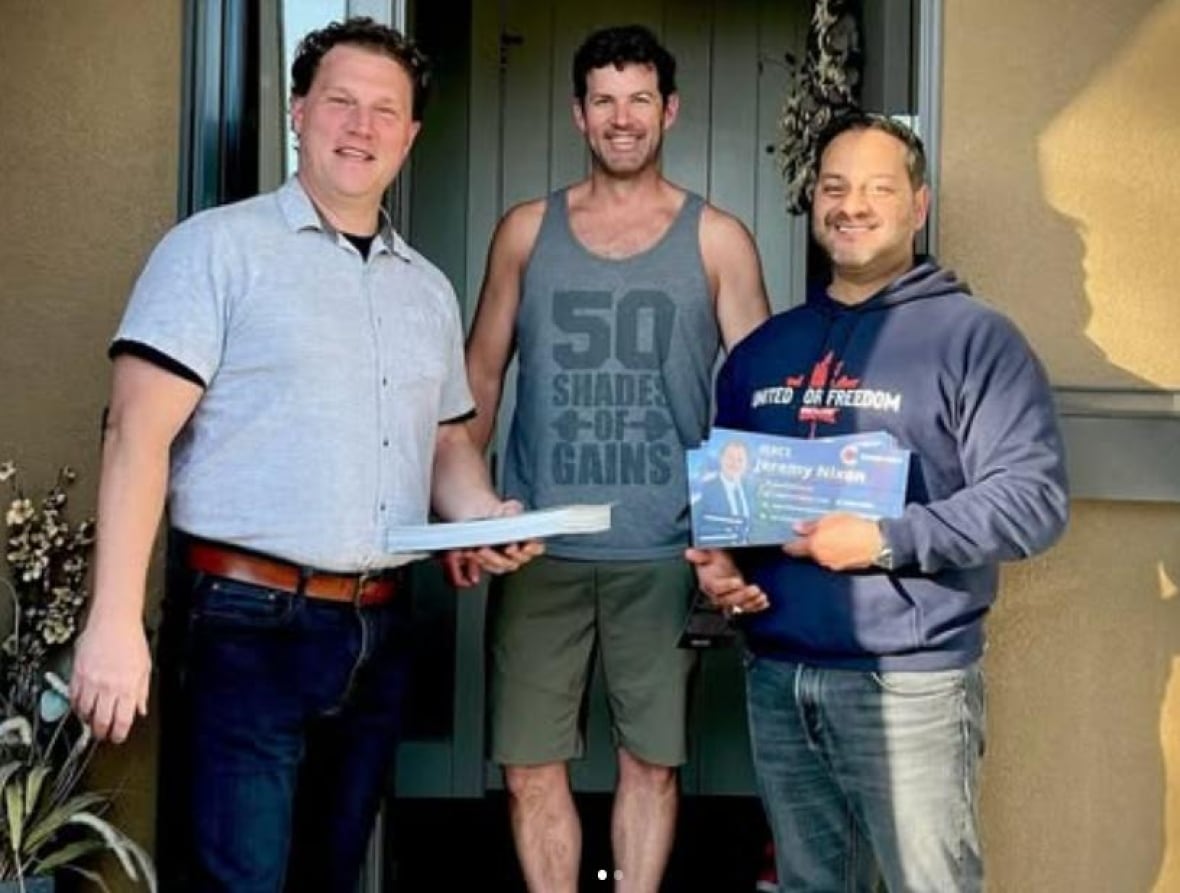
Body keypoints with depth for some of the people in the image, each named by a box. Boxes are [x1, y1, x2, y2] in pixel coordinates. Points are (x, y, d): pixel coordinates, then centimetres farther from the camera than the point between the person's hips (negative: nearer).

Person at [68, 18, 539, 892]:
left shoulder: (429, 289, 14)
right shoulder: (218, 247, -5)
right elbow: (139, 432, -12)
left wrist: (486, 518, -1)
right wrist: (116, 621, -19)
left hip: (378, 632, 6)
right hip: (246, 627, -6)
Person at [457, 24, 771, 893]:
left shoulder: (717, 240, 4)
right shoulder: (527, 231, 8)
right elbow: (481, 375, 11)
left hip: (663, 554, -1)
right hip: (539, 548, 1)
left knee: (651, 761, 7)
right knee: (531, 765, 3)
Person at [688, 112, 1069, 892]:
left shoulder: (972, 337, -4)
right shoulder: (762, 349, 14)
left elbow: (1034, 495, -14)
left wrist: (888, 540, -23)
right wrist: (714, 558, 1)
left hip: (908, 680, -5)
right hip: (776, 675, 6)